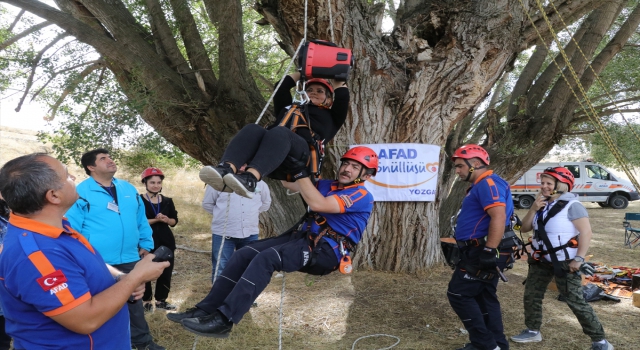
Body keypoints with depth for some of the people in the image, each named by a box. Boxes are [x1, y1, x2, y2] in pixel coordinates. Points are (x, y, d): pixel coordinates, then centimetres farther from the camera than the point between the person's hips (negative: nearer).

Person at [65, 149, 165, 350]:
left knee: (134, 301, 17)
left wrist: (146, 244, 14)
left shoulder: (128, 189, 8)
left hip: (129, 259, 6)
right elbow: (72, 227, -9)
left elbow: (141, 220, 16)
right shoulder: (81, 192, -10)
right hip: (98, 263, -5)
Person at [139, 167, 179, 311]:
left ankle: (161, 300, 22)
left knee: (166, 272, 7)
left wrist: (167, 219, -10)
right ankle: (146, 300, 17)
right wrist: (155, 220, -20)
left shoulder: (167, 201, 9)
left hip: (166, 241, 5)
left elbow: (174, 221, 11)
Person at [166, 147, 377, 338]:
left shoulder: (362, 196, -7)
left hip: (325, 251, -8)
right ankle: (205, 310, -4)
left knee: (266, 258, -30)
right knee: (243, 255, -7)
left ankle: (223, 320, -30)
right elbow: (288, 182, 16)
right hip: (304, 237, 8)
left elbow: (317, 204, -22)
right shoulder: (328, 186, 18)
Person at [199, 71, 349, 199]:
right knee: (252, 129, -29)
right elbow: (281, 88, 37)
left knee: (279, 132, -36)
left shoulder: (330, 117, 34)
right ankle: (226, 170, -56)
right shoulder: (289, 107, 42)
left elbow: (342, 98, 19)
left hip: (300, 158, -4)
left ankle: (250, 178, -62)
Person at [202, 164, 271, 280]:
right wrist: (222, 214, 3)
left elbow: (266, 202, 21)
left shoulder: (258, 182, 3)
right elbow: (207, 203, 7)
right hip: (223, 234, -3)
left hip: (250, 234, 3)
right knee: (221, 271, 1)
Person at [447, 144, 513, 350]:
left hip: (482, 252, -10)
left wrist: (489, 251, -28)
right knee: (484, 297, 15)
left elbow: (499, 218, -28)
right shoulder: (481, 185, 18)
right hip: (480, 251, 10)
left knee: (459, 294, -5)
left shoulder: (489, 183, -16)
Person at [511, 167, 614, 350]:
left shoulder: (571, 205, -14)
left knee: (575, 301, -4)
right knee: (531, 294, 12)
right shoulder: (542, 205, 9)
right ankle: (532, 331, 28)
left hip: (565, 262, -8)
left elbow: (586, 232, -18)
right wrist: (534, 209, -8)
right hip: (541, 260, 8)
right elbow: (524, 228, 6)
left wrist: (578, 259, -22)